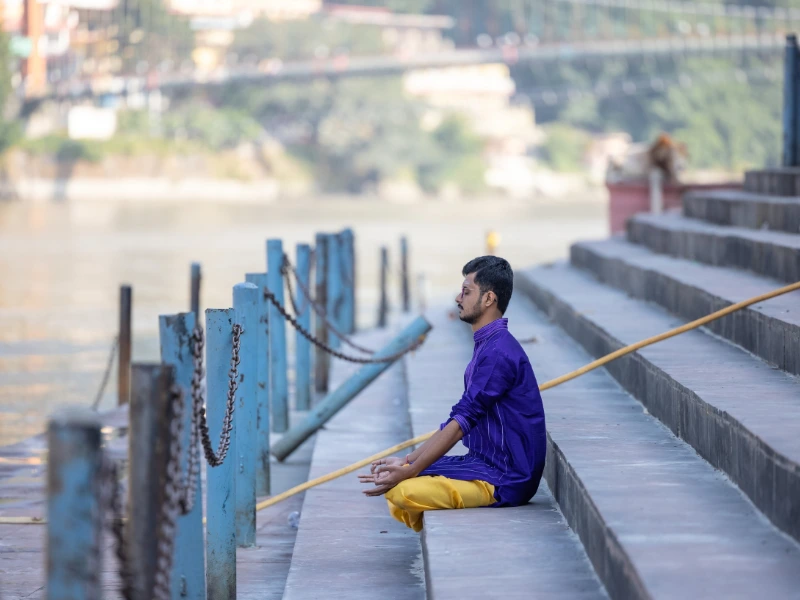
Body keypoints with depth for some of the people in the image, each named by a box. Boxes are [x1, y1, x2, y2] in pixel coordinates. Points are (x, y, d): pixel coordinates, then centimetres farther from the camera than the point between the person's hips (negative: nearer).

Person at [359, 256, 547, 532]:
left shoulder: (498, 352, -18)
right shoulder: (488, 346, 16)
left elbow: (460, 424, -21)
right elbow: (459, 420, 18)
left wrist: (407, 473, -21)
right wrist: (406, 462, 9)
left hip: (503, 480, -11)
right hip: (485, 465, 11)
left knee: (403, 491, -27)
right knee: (391, 479, 8)